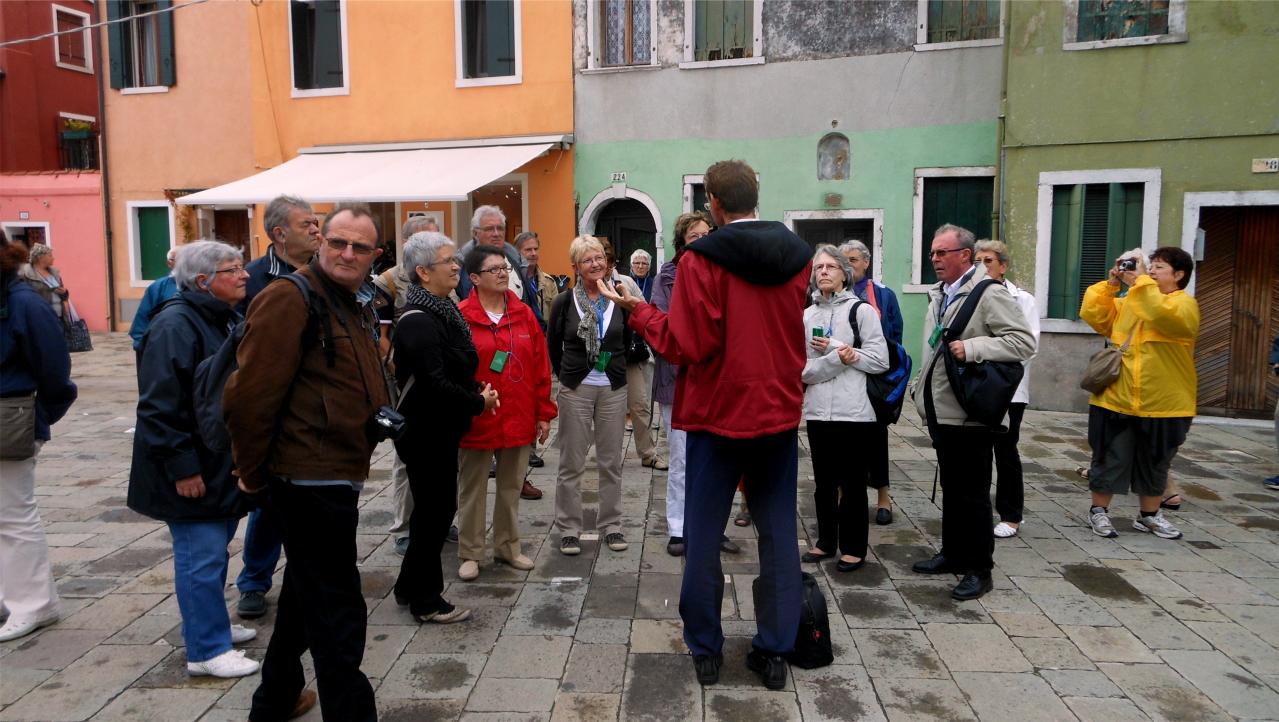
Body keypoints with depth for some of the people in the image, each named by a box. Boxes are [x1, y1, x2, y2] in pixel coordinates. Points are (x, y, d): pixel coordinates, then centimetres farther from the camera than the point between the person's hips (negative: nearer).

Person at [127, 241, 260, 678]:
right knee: (202, 555, -2)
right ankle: (207, 650, 9)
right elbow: (160, 405, -24)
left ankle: (209, 624, 34)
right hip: (195, 470, -9)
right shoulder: (176, 325, -18)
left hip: (224, 464, 10)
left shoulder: (229, 320, 12)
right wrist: (181, 466, -23)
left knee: (214, 547, 19)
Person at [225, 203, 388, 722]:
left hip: (338, 479, 10)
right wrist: (253, 474, -10)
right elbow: (250, 395, -19)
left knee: (306, 595, 24)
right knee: (338, 616, -2)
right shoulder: (290, 300, -15)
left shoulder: (358, 309, 13)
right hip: (311, 480, -10)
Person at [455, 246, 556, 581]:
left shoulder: (524, 314, 4)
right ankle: (470, 553, 22)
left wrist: (544, 413, 4)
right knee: (472, 489, 9)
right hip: (476, 422, -4)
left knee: (511, 487, 15)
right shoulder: (460, 317, -8)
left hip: (519, 420, 4)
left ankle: (508, 546, 30)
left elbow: (541, 366, 5)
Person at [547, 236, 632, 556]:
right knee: (571, 463, 4)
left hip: (613, 389, 2)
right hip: (576, 390, -1)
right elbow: (552, 345, 10)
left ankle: (611, 525, 22)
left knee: (611, 462, 9)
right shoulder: (564, 302, -2)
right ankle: (569, 529, 15)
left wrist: (613, 369, 12)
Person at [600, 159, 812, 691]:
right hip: (780, 410, 4)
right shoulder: (797, 256, 2)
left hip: (719, 412, -4)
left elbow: (687, 347, -16)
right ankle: (775, 652, 19)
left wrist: (638, 312, -4)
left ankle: (705, 650, 21)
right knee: (778, 534, 12)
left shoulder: (702, 260, -14)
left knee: (703, 536, 10)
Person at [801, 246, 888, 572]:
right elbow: (802, 369, 1)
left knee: (853, 483, 5)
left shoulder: (862, 310, 0)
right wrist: (837, 358, -16)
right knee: (824, 482, 13)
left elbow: (880, 361, -7)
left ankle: (853, 548, 17)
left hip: (854, 410, -3)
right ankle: (826, 541, 27)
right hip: (818, 410, 4)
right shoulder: (807, 316, 9)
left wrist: (834, 347, -11)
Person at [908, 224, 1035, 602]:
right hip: (941, 412, 8)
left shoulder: (989, 294, -13)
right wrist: (921, 387, 21)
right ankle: (953, 554, 31)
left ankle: (980, 569, 12)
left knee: (973, 494, 1)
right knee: (951, 490, 18)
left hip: (970, 415, -8)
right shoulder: (940, 294, 15)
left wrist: (972, 348, -27)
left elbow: (1024, 341, -20)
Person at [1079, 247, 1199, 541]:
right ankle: (1098, 511, 20)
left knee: (1154, 465, 14)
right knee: (1110, 459, 7)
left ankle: (1149, 515, 30)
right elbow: (1093, 315, 2)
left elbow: (1162, 315, -27)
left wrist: (1141, 280, -20)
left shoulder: (1185, 304, -5)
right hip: (1117, 401, 2)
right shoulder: (1128, 302, 10)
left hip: (1162, 406, -2)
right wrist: (1112, 282, -3)